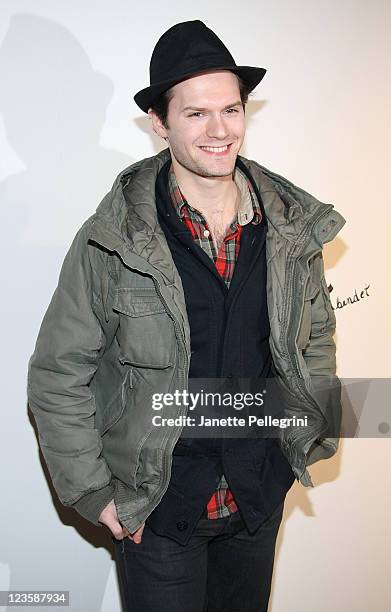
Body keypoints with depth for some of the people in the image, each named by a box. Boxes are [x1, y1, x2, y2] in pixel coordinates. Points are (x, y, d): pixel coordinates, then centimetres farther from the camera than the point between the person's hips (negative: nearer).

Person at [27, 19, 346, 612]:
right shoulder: (110, 241, -17)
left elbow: (317, 331, 12)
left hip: (261, 493, 4)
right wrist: (92, 491, -10)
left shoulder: (295, 227, -5)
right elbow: (56, 375, -10)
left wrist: (315, 428, 5)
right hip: (157, 503, -3)